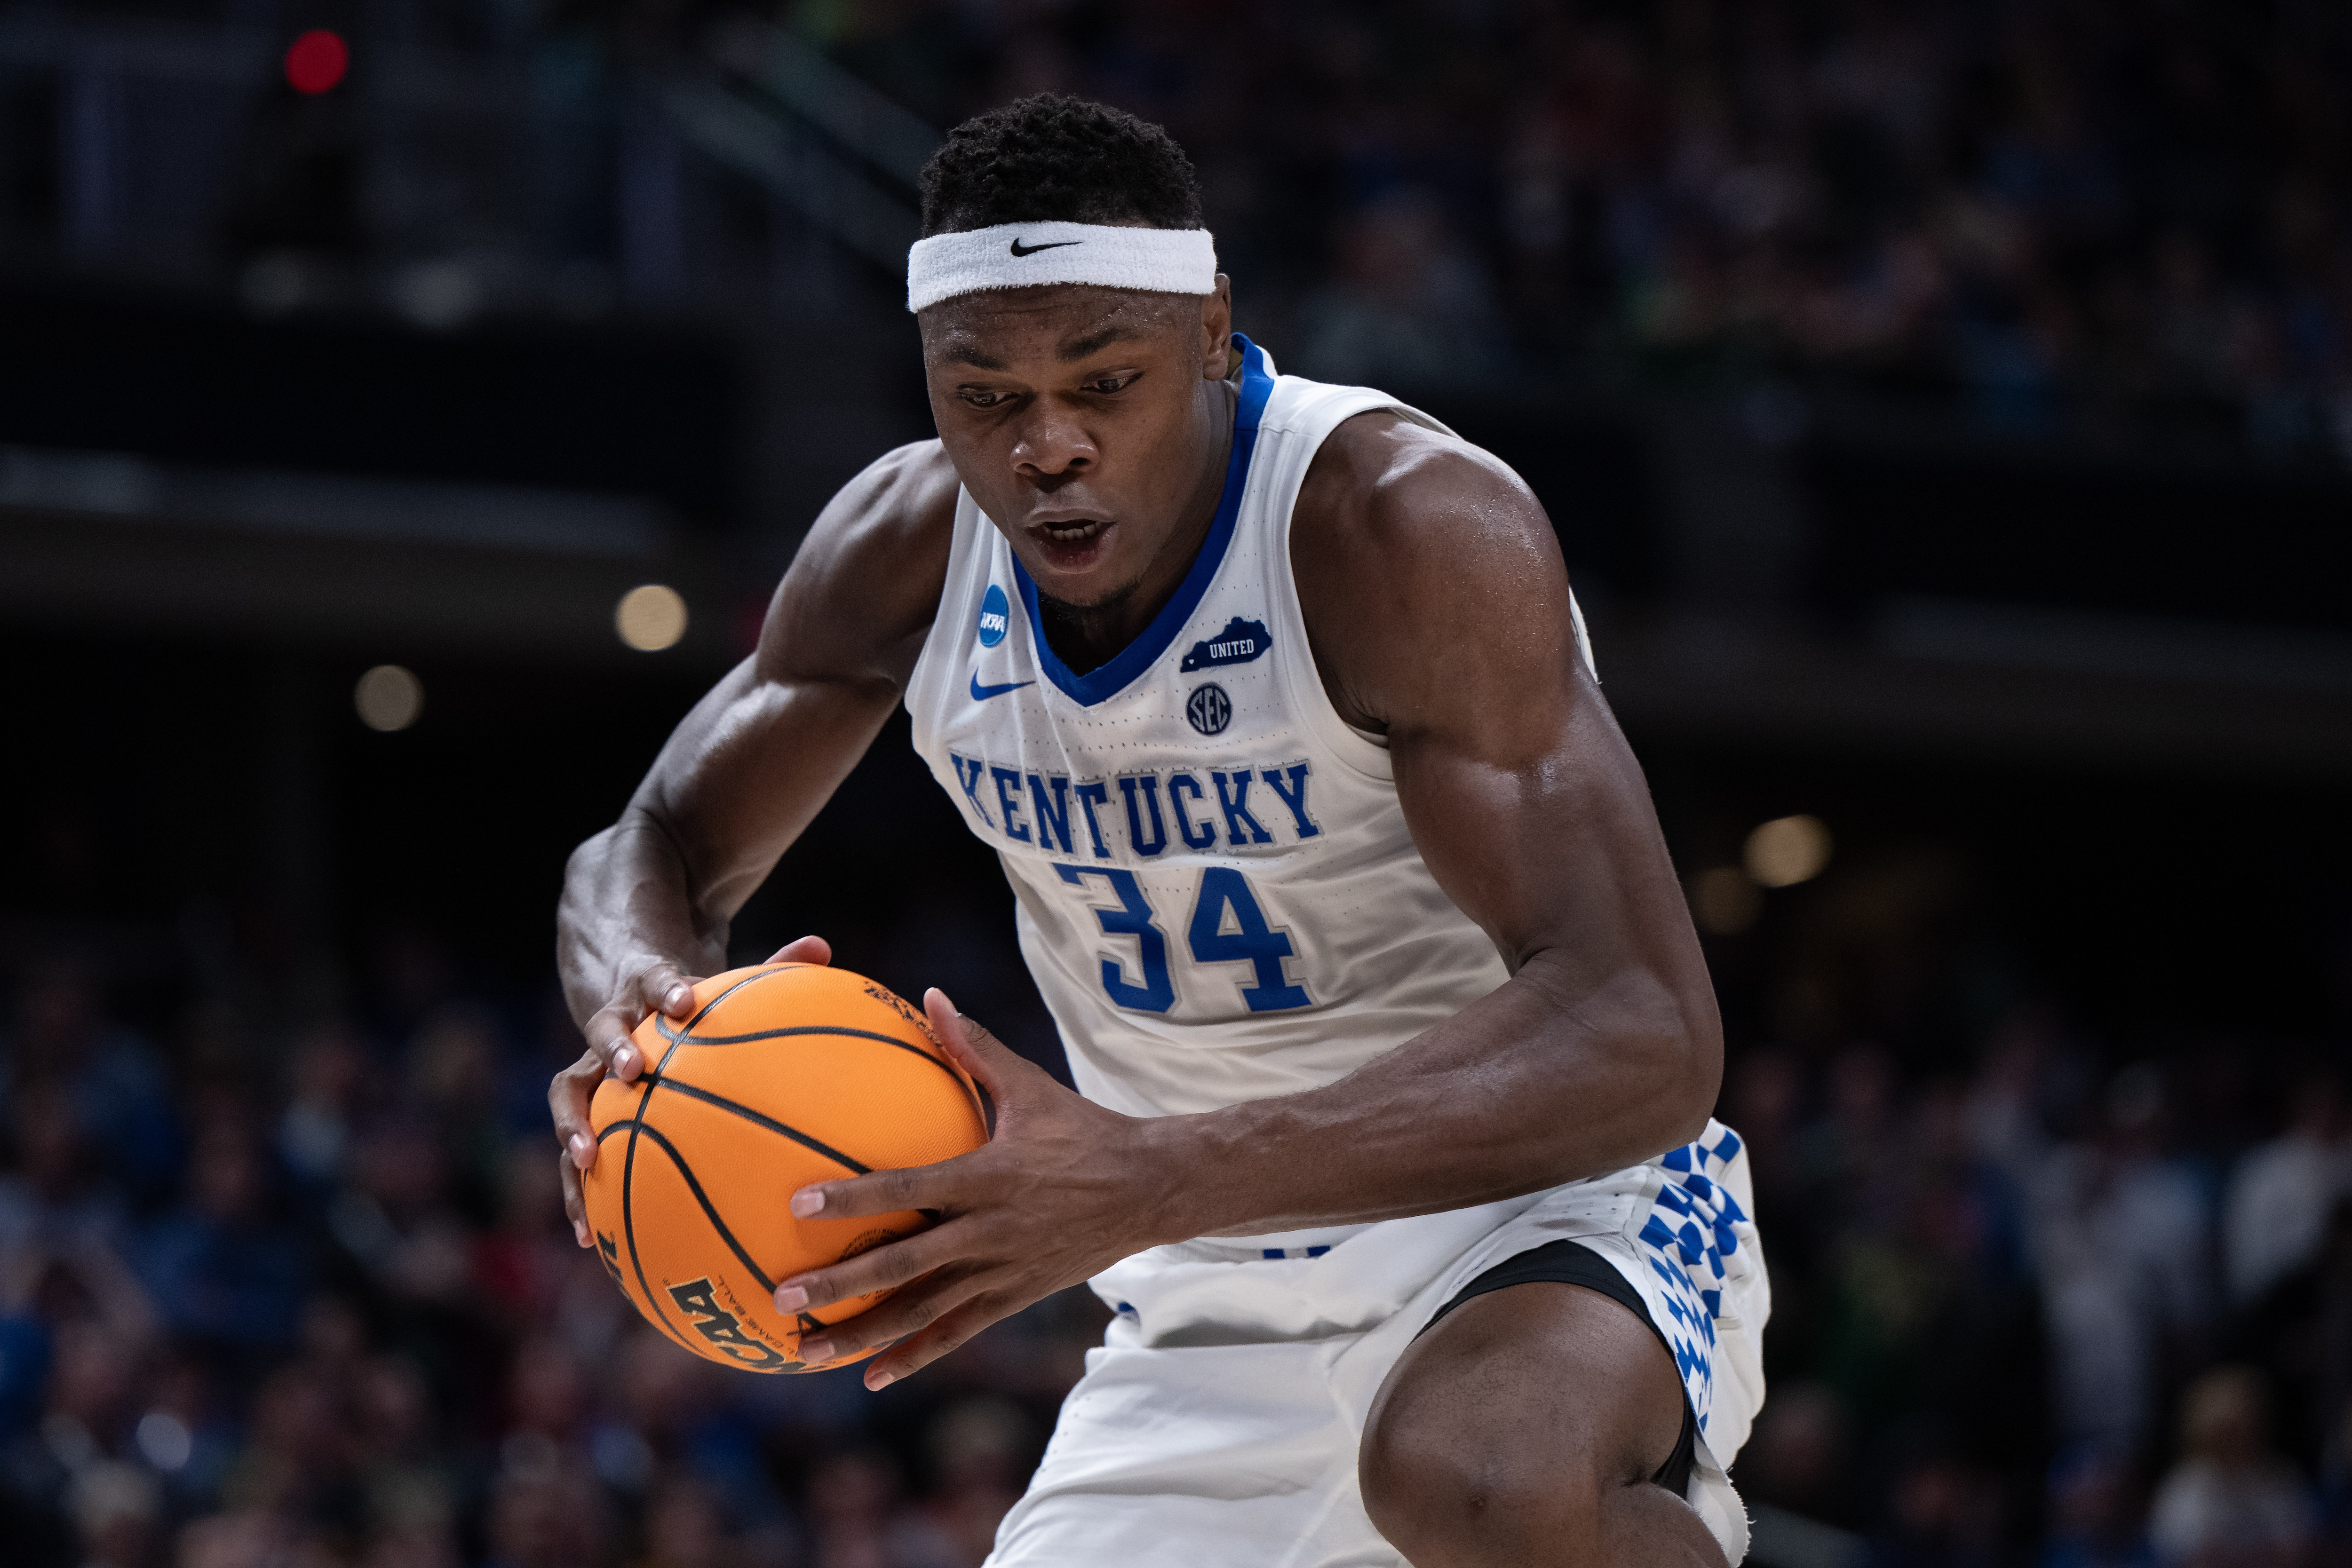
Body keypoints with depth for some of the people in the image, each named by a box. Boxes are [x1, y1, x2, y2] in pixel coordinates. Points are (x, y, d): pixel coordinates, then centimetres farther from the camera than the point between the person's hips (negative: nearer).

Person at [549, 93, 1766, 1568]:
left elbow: (1640, 1037, -34)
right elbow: (655, 855, 8)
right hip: (1223, 1306, 6)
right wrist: (643, 1010, -21)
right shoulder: (906, 550, -6)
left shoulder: (1411, 528, -25)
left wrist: (1153, 1182, -46)